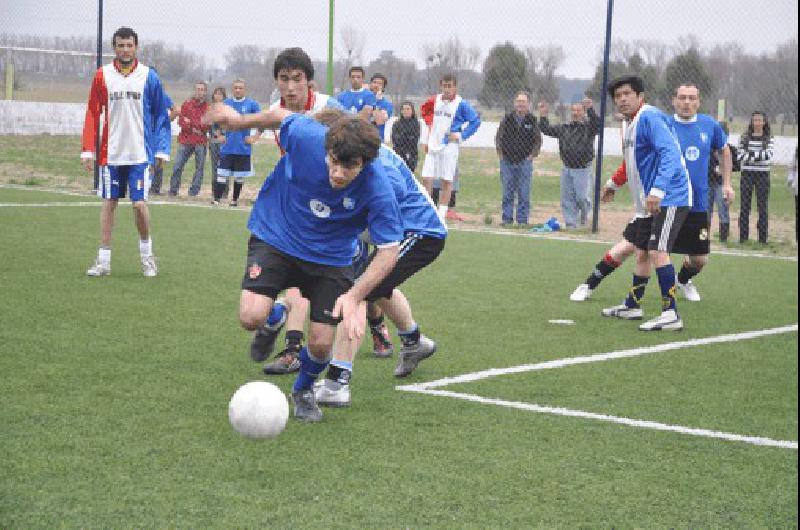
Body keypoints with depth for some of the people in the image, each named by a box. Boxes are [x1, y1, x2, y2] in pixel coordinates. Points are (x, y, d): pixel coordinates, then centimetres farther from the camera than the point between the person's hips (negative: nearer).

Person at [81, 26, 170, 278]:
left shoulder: (149, 77, 0)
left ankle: (146, 253, 16)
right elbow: (92, 114, 4)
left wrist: (162, 149, -3)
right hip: (110, 153, 2)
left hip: (140, 153, -2)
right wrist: (88, 150, -1)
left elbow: (161, 115, 3)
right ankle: (103, 260, 12)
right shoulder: (103, 75, 4)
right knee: (108, 203, 5)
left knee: (139, 203, -7)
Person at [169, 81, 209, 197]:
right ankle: (173, 190, 3)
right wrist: (193, 129, -11)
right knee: (177, 166, -4)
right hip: (185, 140, 1)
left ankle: (194, 191, 4)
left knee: (199, 167, -3)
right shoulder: (187, 104, 9)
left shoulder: (208, 108, 4)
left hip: (200, 142, -1)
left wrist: (191, 122, -12)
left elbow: (207, 125, -5)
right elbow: (181, 121, 3)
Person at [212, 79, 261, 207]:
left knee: (240, 176, 8)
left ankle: (235, 199, 19)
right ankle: (216, 199, -4)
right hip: (227, 147, 1)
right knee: (222, 173, -4)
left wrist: (254, 137, -5)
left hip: (243, 148, -1)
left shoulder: (252, 104, -2)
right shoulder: (226, 103, 6)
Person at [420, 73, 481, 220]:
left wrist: (461, 136, -10)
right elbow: (424, 109, 27)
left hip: (449, 146, -5)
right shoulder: (435, 100, 7)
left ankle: (441, 214, 4)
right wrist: (430, 122, 12)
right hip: (433, 145, 5)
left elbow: (475, 121, -6)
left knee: (446, 181, 0)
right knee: (427, 179, 2)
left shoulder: (461, 104, -8)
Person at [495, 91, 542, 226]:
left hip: (524, 162, -1)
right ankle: (507, 219, 11)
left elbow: (538, 139, 7)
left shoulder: (532, 121, 0)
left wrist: (532, 155, -2)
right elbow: (498, 136, 13)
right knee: (507, 193, 5)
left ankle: (522, 220, 4)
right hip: (507, 161, 2)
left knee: (524, 194, -1)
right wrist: (500, 153, 5)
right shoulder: (507, 119, 4)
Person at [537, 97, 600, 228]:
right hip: (567, 170, 4)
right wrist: (543, 116, -2)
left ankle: (584, 213, 22)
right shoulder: (563, 128, 13)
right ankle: (571, 224, 12)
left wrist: (590, 109, -35)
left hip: (583, 169, -4)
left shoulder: (588, 127, 0)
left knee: (582, 198, -8)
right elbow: (546, 129, 12)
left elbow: (597, 124, -21)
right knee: (567, 199, 4)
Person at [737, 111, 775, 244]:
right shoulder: (744, 137, 6)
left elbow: (769, 154, -12)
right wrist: (759, 156, -14)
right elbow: (740, 156, -3)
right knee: (744, 205, 1)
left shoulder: (769, 138, 3)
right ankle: (743, 236, 6)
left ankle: (763, 237, 4)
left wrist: (750, 155, -16)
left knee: (763, 205, 0)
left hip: (762, 174, -1)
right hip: (747, 173, 1)